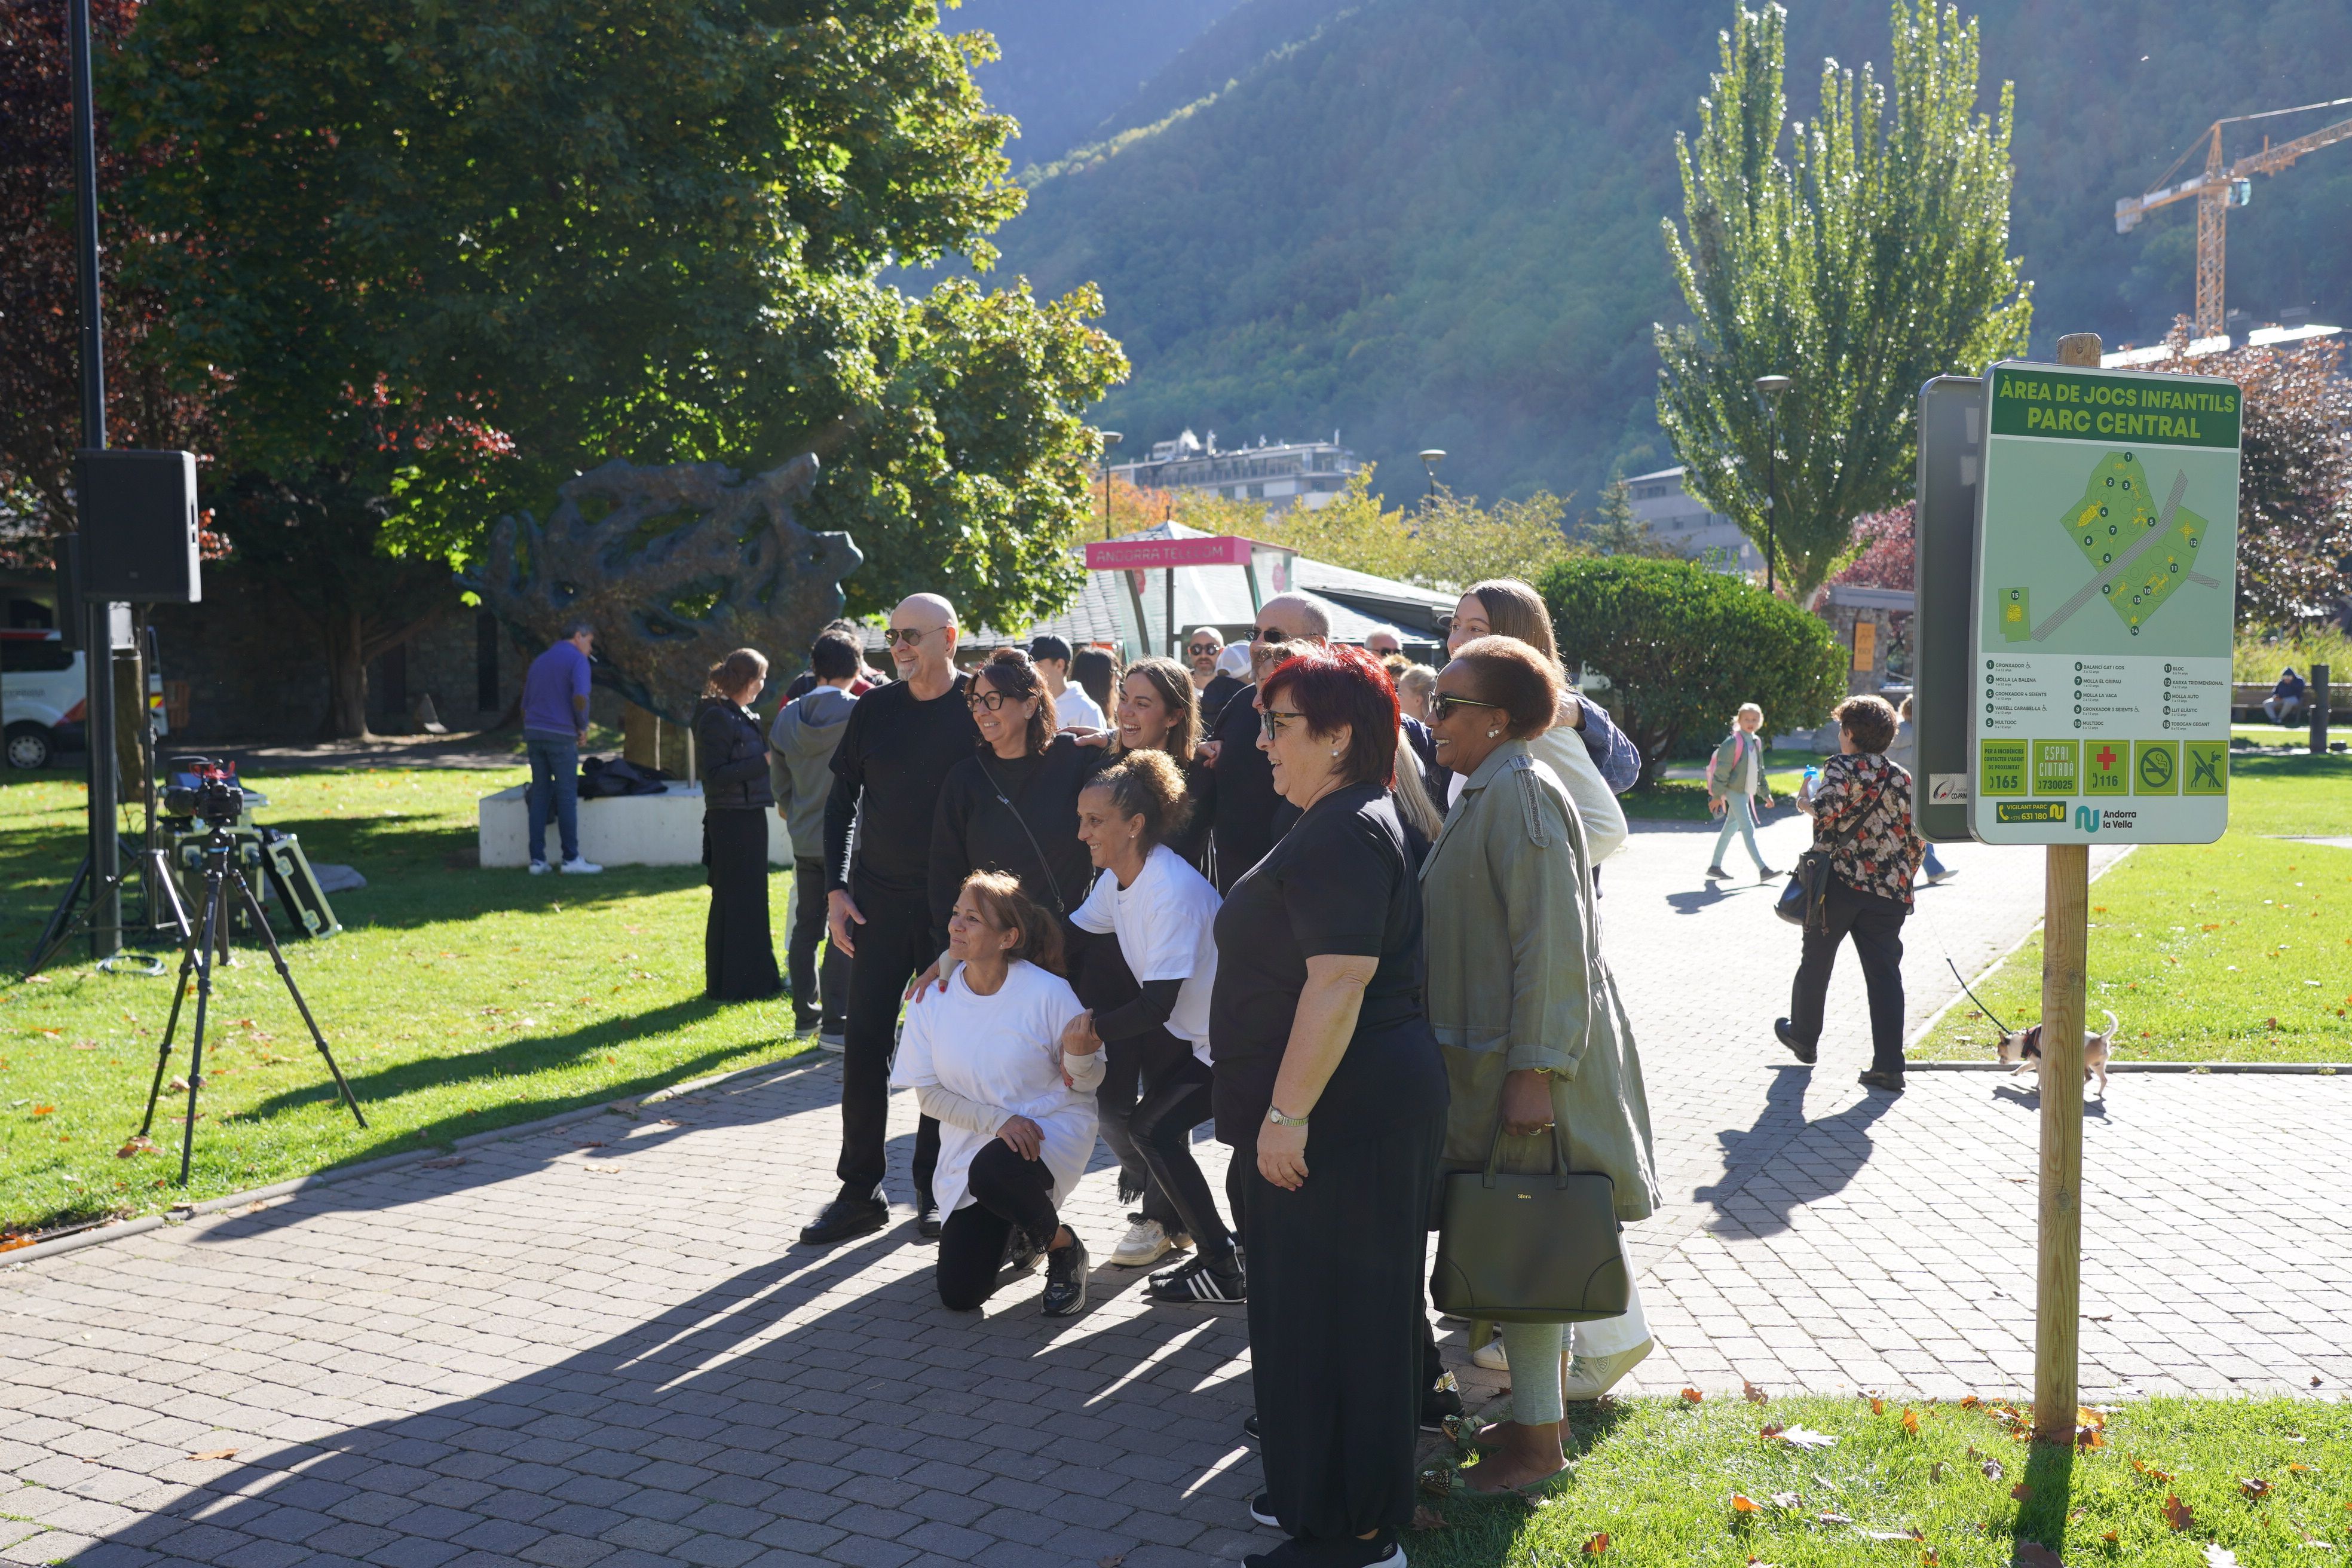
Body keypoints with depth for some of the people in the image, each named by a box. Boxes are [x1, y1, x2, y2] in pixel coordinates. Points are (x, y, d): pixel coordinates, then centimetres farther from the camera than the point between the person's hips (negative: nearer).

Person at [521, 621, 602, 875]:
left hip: (533, 733, 7)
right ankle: (571, 859, -1)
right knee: (567, 797, -2)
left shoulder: (539, 661, 20)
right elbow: (580, 697, -20)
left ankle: (537, 859, 4)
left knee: (540, 797, 8)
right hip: (561, 736, -7)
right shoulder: (577, 659, -4)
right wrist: (583, 727, -4)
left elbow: (526, 706, 21)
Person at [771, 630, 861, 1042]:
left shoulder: (788, 717, 3)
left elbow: (781, 784, 12)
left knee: (806, 928, 15)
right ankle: (835, 1024, -4)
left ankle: (805, 1015, 22)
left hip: (805, 839, 5)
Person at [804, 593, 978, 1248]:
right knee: (864, 1041, 1)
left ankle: (935, 1190, 17)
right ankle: (859, 1191, 10)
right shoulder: (875, 708, 5)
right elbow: (842, 801, 10)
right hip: (879, 900, 3)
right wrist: (836, 888, 2)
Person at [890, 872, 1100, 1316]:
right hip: (971, 1143, 4)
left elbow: (1085, 1083, -7)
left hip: (1052, 1125, -3)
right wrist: (998, 1120, -19)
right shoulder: (934, 998, -8)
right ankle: (1015, 1229, 30)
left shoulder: (1048, 992, -17)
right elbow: (929, 1095, -5)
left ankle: (1063, 1246, -6)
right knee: (959, 1294, -5)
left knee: (993, 1172, -38)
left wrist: (1079, 1057, -31)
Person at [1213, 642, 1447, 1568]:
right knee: (1320, 1307, 19)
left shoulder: (1344, 835, -19)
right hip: (1349, 1108, 11)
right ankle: (1320, 1493, 31)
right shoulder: (1338, 823, 15)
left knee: (1333, 1314, -2)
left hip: (1344, 1111, -11)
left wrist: (1288, 1112, -26)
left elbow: (1338, 982, -27)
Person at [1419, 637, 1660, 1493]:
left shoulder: (1520, 792, -17)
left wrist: (1533, 1070, -25)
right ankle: (1532, 1412, 26)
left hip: (1522, 1065, -10)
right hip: (1490, 1053, 10)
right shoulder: (1485, 793, 15)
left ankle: (1537, 1440, 8)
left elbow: (1551, 941, -23)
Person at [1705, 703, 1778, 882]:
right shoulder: (1733, 742, -13)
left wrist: (1766, 793, 21)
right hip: (1734, 791, -9)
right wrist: (1717, 795, -15)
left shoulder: (1756, 743, 12)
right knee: (1748, 830, -12)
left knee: (1730, 828, 13)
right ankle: (1763, 869, -16)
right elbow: (1722, 770, -13)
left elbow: (1760, 771, 21)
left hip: (1746, 792, 9)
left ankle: (1715, 866, 22)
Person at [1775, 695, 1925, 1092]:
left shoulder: (1841, 767, -5)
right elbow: (1915, 840, 12)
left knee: (1816, 961, 16)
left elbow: (1828, 808, -24)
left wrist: (1807, 803, -2)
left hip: (1838, 883, -4)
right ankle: (1888, 1066, -6)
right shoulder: (1903, 780, 11)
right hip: (1889, 892, 4)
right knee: (1884, 974, 1)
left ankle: (1804, 1037, 34)